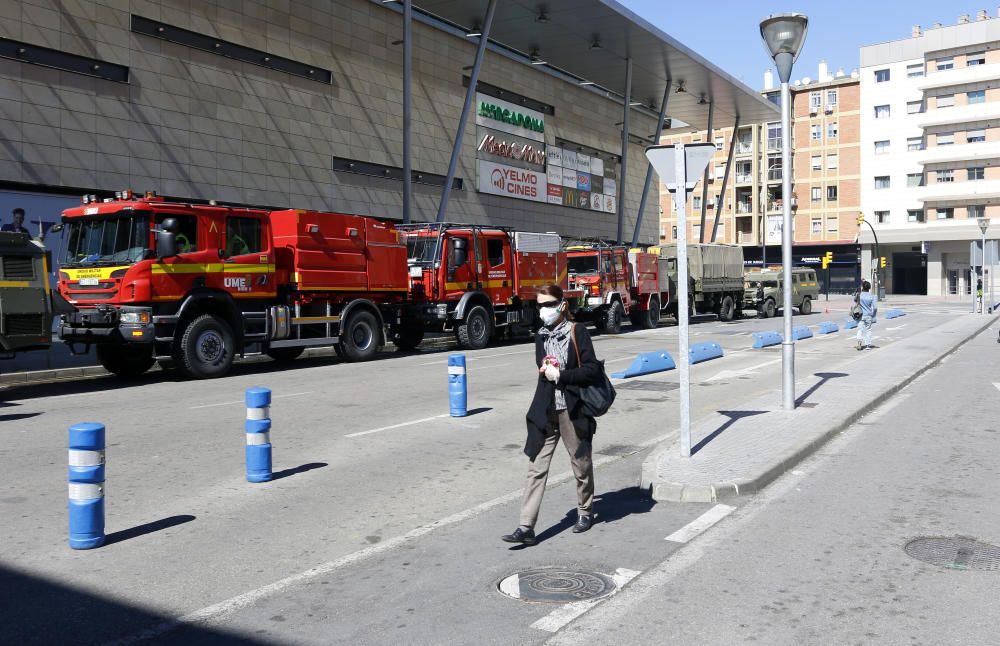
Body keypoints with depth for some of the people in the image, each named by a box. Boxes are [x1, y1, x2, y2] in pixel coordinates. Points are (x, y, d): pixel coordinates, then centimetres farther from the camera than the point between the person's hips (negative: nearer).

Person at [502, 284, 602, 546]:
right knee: (537, 467, -1)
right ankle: (526, 527, -1)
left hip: (573, 409, -4)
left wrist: (560, 374, -16)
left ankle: (585, 512, 35)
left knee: (581, 463, 13)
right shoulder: (541, 335, 9)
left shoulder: (577, 332, -7)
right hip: (545, 411, 4)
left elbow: (593, 370, -11)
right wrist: (546, 371, -3)